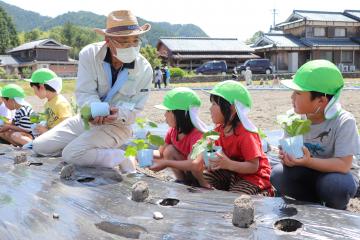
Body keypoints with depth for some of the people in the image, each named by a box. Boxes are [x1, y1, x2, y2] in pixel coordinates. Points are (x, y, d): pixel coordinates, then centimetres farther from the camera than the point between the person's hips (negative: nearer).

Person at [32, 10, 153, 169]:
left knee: (72, 154, -26)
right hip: (86, 118, 5)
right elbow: (84, 93, -16)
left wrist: (118, 114, -35)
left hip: (116, 126, -4)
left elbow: (134, 109, -12)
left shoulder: (144, 69, -17)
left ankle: (120, 157, -7)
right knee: (39, 146, 2)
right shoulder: (89, 54, -15)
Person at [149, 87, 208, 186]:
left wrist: (166, 163, -39)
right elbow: (161, 153, 6)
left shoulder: (197, 133, -28)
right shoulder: (173, 131, -4)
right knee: (169, 150, -14)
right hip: (186, 172, 7)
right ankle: (182, 182, -5)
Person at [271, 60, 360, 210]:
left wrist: (308, 161, -42)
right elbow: (287, 147, -5)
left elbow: (344, 165, -29)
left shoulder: (344, 122, -25)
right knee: (278, 175, -24)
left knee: (337, 185, -36)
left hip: (331, 174, -3)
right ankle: (316, 205, 1)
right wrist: (287, 156, -30)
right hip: (305, 172, 4)